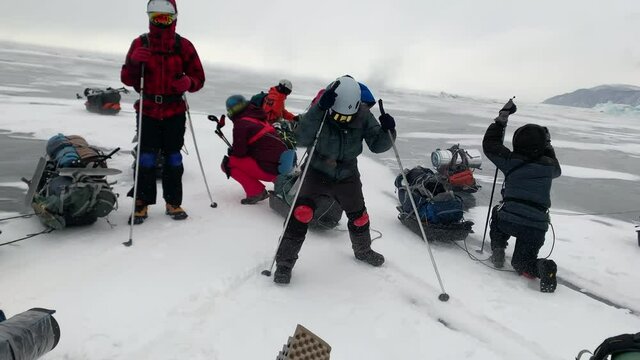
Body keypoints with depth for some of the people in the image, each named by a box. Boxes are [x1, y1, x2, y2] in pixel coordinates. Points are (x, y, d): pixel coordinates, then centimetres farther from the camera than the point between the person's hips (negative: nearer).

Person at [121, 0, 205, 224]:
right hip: (148, 111, 0)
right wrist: (134, 62, -19)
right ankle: (141, 203, 9)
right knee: (146, 158, -2)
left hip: (174, 112, 0)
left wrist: (187, 82, -20)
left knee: (173, 157, 7)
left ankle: (173, 202, 17)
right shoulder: (140, 44, 1)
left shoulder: (183, 46, 1)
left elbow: (198, 77, 3)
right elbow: (127, 79, 2)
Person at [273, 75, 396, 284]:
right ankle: (284, 263, -4)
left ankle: (363, 251, 49)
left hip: (347, 175, 3)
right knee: (301, 214, -20)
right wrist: (319, 109, -48)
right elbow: (302, 139, -38)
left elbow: (377, 145, -11)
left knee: (359, 217, 17)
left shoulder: (363, 116, -14)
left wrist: (387, 131, -33)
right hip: (317, 173, -3)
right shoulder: (320, 112, -23)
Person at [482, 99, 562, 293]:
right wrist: (548, 146, 37)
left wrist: (502, 117, 17)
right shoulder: (549, 165, 4)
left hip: (508, 221, -1)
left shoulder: (510, 161, -1)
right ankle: (543, 267, -14)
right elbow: (557, 169, 31)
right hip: (537, 227, 2)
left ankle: (498, 252, 23)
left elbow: (489, 143, 13)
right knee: (521, 262, 19)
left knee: (497, 212, 36)